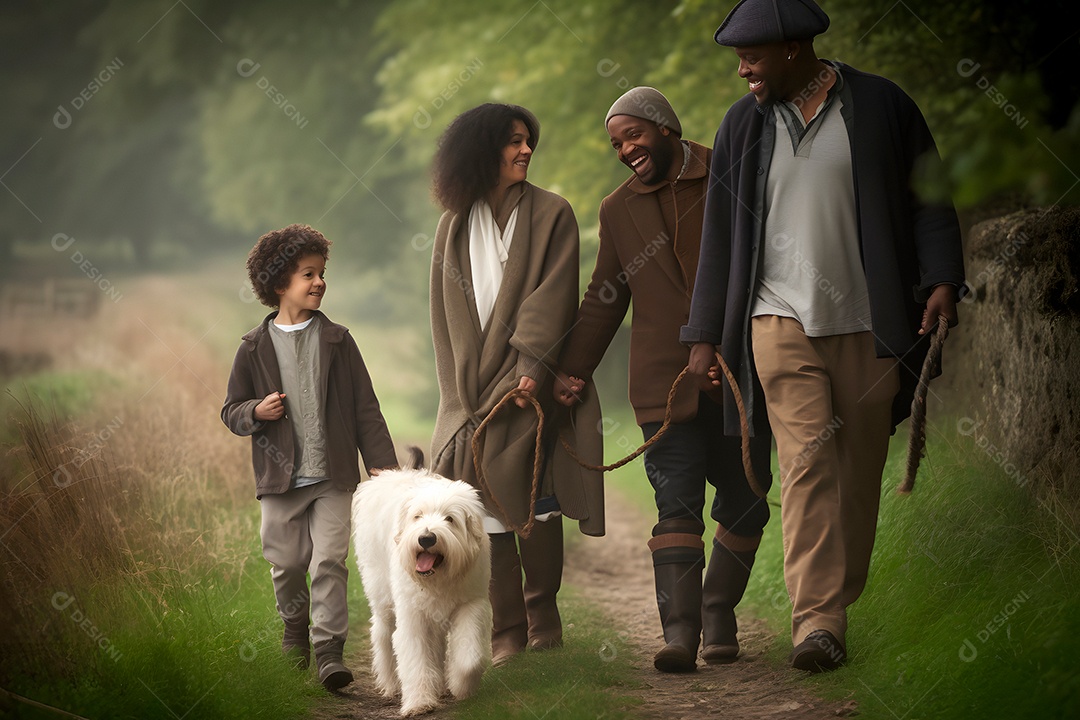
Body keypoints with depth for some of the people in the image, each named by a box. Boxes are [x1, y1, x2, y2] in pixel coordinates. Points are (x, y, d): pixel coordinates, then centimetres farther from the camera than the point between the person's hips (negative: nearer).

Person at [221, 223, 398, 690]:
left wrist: (381, 461, 1)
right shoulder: (255, 349, 3)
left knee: (329, 563, -9)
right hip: (280, 479, 1)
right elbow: (231, 411, 9)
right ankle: (295, 626, 36)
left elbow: (364, 406, 6)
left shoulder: (337, 340, 5)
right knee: (286, 564, 9)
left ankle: (329, 651, -8)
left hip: (333, 476, -1)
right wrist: (256, 412, -13)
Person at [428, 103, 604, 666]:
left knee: (535, 499, -7)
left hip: (530, 381, -2)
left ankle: (543, 620, 6)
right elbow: (446, 311, 12)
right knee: (487, 509, -3)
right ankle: (506, 634, 1)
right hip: (474, 385, 2)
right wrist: (463, 390, 2)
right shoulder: (455, 226, 13)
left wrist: (530, 365, -17)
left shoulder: (550, 214, 5)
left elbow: (552, 294, -5)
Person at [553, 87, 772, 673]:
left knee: (744, 504, 3)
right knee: (676, 507, -10)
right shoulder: (618, 210, 15)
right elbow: (603, 299, 20)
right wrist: (572, 369, 13)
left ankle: (718, 617, 17)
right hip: (665, 380, 1)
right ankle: (679, 630, -17)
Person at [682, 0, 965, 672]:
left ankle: (839, 599, 17)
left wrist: (942, 279, -8)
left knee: (860, 467, 3)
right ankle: (818, 618, -19)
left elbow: (929, 200, 6)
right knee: (807, 460, -13)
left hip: (868, 321, 0)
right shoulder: (743, 126, 11)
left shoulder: (881, 107, 3)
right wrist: (704, 335, 13)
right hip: (782, 320, 0)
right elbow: (721, 235, 14)